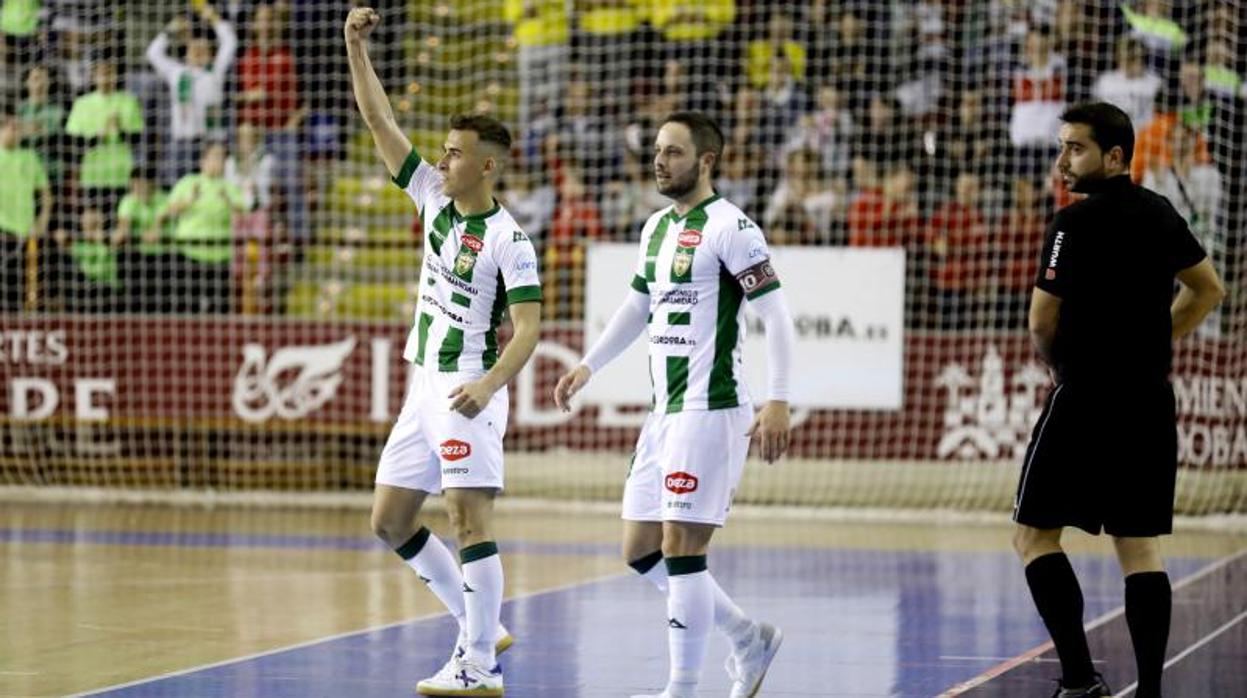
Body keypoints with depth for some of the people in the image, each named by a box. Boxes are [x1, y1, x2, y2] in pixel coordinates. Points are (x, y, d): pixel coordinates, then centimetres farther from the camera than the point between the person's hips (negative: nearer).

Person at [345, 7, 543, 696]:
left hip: (468, 391, -8)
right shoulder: (433, 196, 7)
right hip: (424, 387, 8)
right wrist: (356, 47, 0)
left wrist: (487, 384, -32)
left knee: (468, 517, -14)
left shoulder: (508, 239, -12)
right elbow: (380, 122, 8)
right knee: (389, 521, 9)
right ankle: (481, 627, 18)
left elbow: (529, 328, -17)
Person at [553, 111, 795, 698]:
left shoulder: (730, 227, -11)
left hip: (710, 410, -9)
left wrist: (778, 400, -22)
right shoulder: (657, 227, 15)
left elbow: (776, 313, -15)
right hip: (664, 412, 9)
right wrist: (588, 366, 25)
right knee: (641, 551, 10)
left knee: (681, 550, -9)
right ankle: (748, 638, 24)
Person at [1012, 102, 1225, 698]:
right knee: (1139, 547, 8)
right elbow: (1209, 290, 23)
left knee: (1034, 533, 1)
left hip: (1087, 398, -7)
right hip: (1151, 400, 7)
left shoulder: (1076, 222, -13)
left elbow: (1042, 323, -12)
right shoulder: (1159, 214, 9)